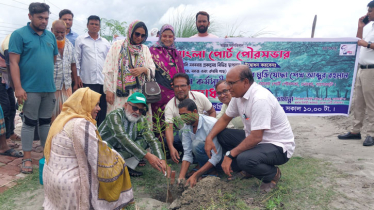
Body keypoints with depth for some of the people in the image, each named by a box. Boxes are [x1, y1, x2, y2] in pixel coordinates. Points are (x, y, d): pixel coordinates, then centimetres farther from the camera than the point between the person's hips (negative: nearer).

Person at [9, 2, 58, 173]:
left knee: (46, 122, 13)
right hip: (30, 88, -5)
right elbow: (14, 62, -8)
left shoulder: (51, 36, 12)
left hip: (49, 88, 5)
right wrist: (18, 87, -15)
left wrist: (57, 83, 13)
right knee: (30, 122, 3)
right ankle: (27, 158, 13)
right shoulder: (19, 34, -2)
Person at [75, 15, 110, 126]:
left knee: (102, 109, 4)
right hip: (87, 81, -3)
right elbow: (77, 59, 5)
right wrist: (77, 76, -3)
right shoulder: (80, 40, 10)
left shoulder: (105, 42, 18)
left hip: (104, 80, 3)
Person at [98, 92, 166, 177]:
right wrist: (147, 155, -40)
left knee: (145, 140, -12)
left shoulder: (142, 120, -6)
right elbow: (123, 138, -35)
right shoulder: (115, 115, -24)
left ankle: (128, 167, -10)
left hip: (122, 151, 6)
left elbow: (152, 140, -14)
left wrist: (161, 160, -31)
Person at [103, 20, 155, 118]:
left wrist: (144, 69, -10)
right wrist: (108, 90, -6)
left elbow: (152, 69, 12)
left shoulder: (145, 49, 14)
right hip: (120, 93, -2)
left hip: (139, 93, 3)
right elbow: (109, 69, 1)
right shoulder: (117, 45, 5)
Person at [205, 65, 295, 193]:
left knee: (244, 159, -34)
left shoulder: (260, 99, -29)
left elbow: (256, 137, -31)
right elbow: (225, 119, 9)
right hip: (255, 140, 8)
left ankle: (273, 174, -1)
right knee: (221, 135, -1)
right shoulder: (239, 95, -1)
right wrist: (209, 138, -5)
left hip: (278, 147, -8)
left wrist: (230, 154, -23)